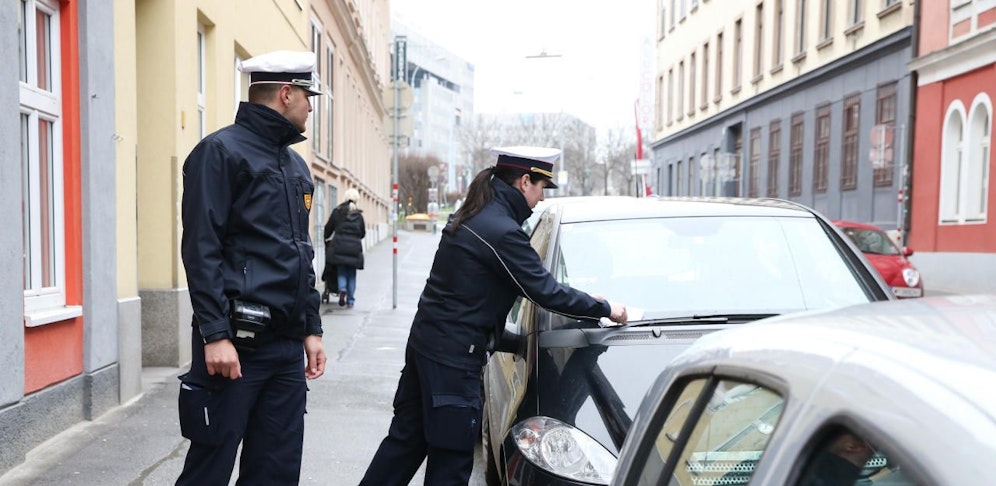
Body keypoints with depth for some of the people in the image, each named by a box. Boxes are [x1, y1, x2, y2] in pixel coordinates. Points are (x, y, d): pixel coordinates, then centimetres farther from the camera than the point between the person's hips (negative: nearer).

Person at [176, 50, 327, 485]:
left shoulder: (295, 165, 18)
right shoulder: (221, 150, -6)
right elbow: (201, 250, -14)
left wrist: (311, 329, 16)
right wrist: (215, 334, -19)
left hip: (288, 345, 8)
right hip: (235, 343, -7)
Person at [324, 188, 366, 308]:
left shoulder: (337, 211, 2)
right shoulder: (359, 215, 7)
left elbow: (329, 228, 8)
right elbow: (363, 233, 12)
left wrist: (327, 238, 27)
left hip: (339, 246, -1)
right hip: (354, 247, 1)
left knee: (341, 271, 8)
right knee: (352, 274, 8)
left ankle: (342, 289, -21)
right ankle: (350, 301, 10)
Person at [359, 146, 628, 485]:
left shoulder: (474, 216, 11)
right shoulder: (502, 231, -19)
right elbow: (544, 292, -17)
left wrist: (585, 301, 16)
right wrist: (603, 309, -4)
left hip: (425, 341, 10)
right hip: (453, 355, -10)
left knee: (405, 439, 19)